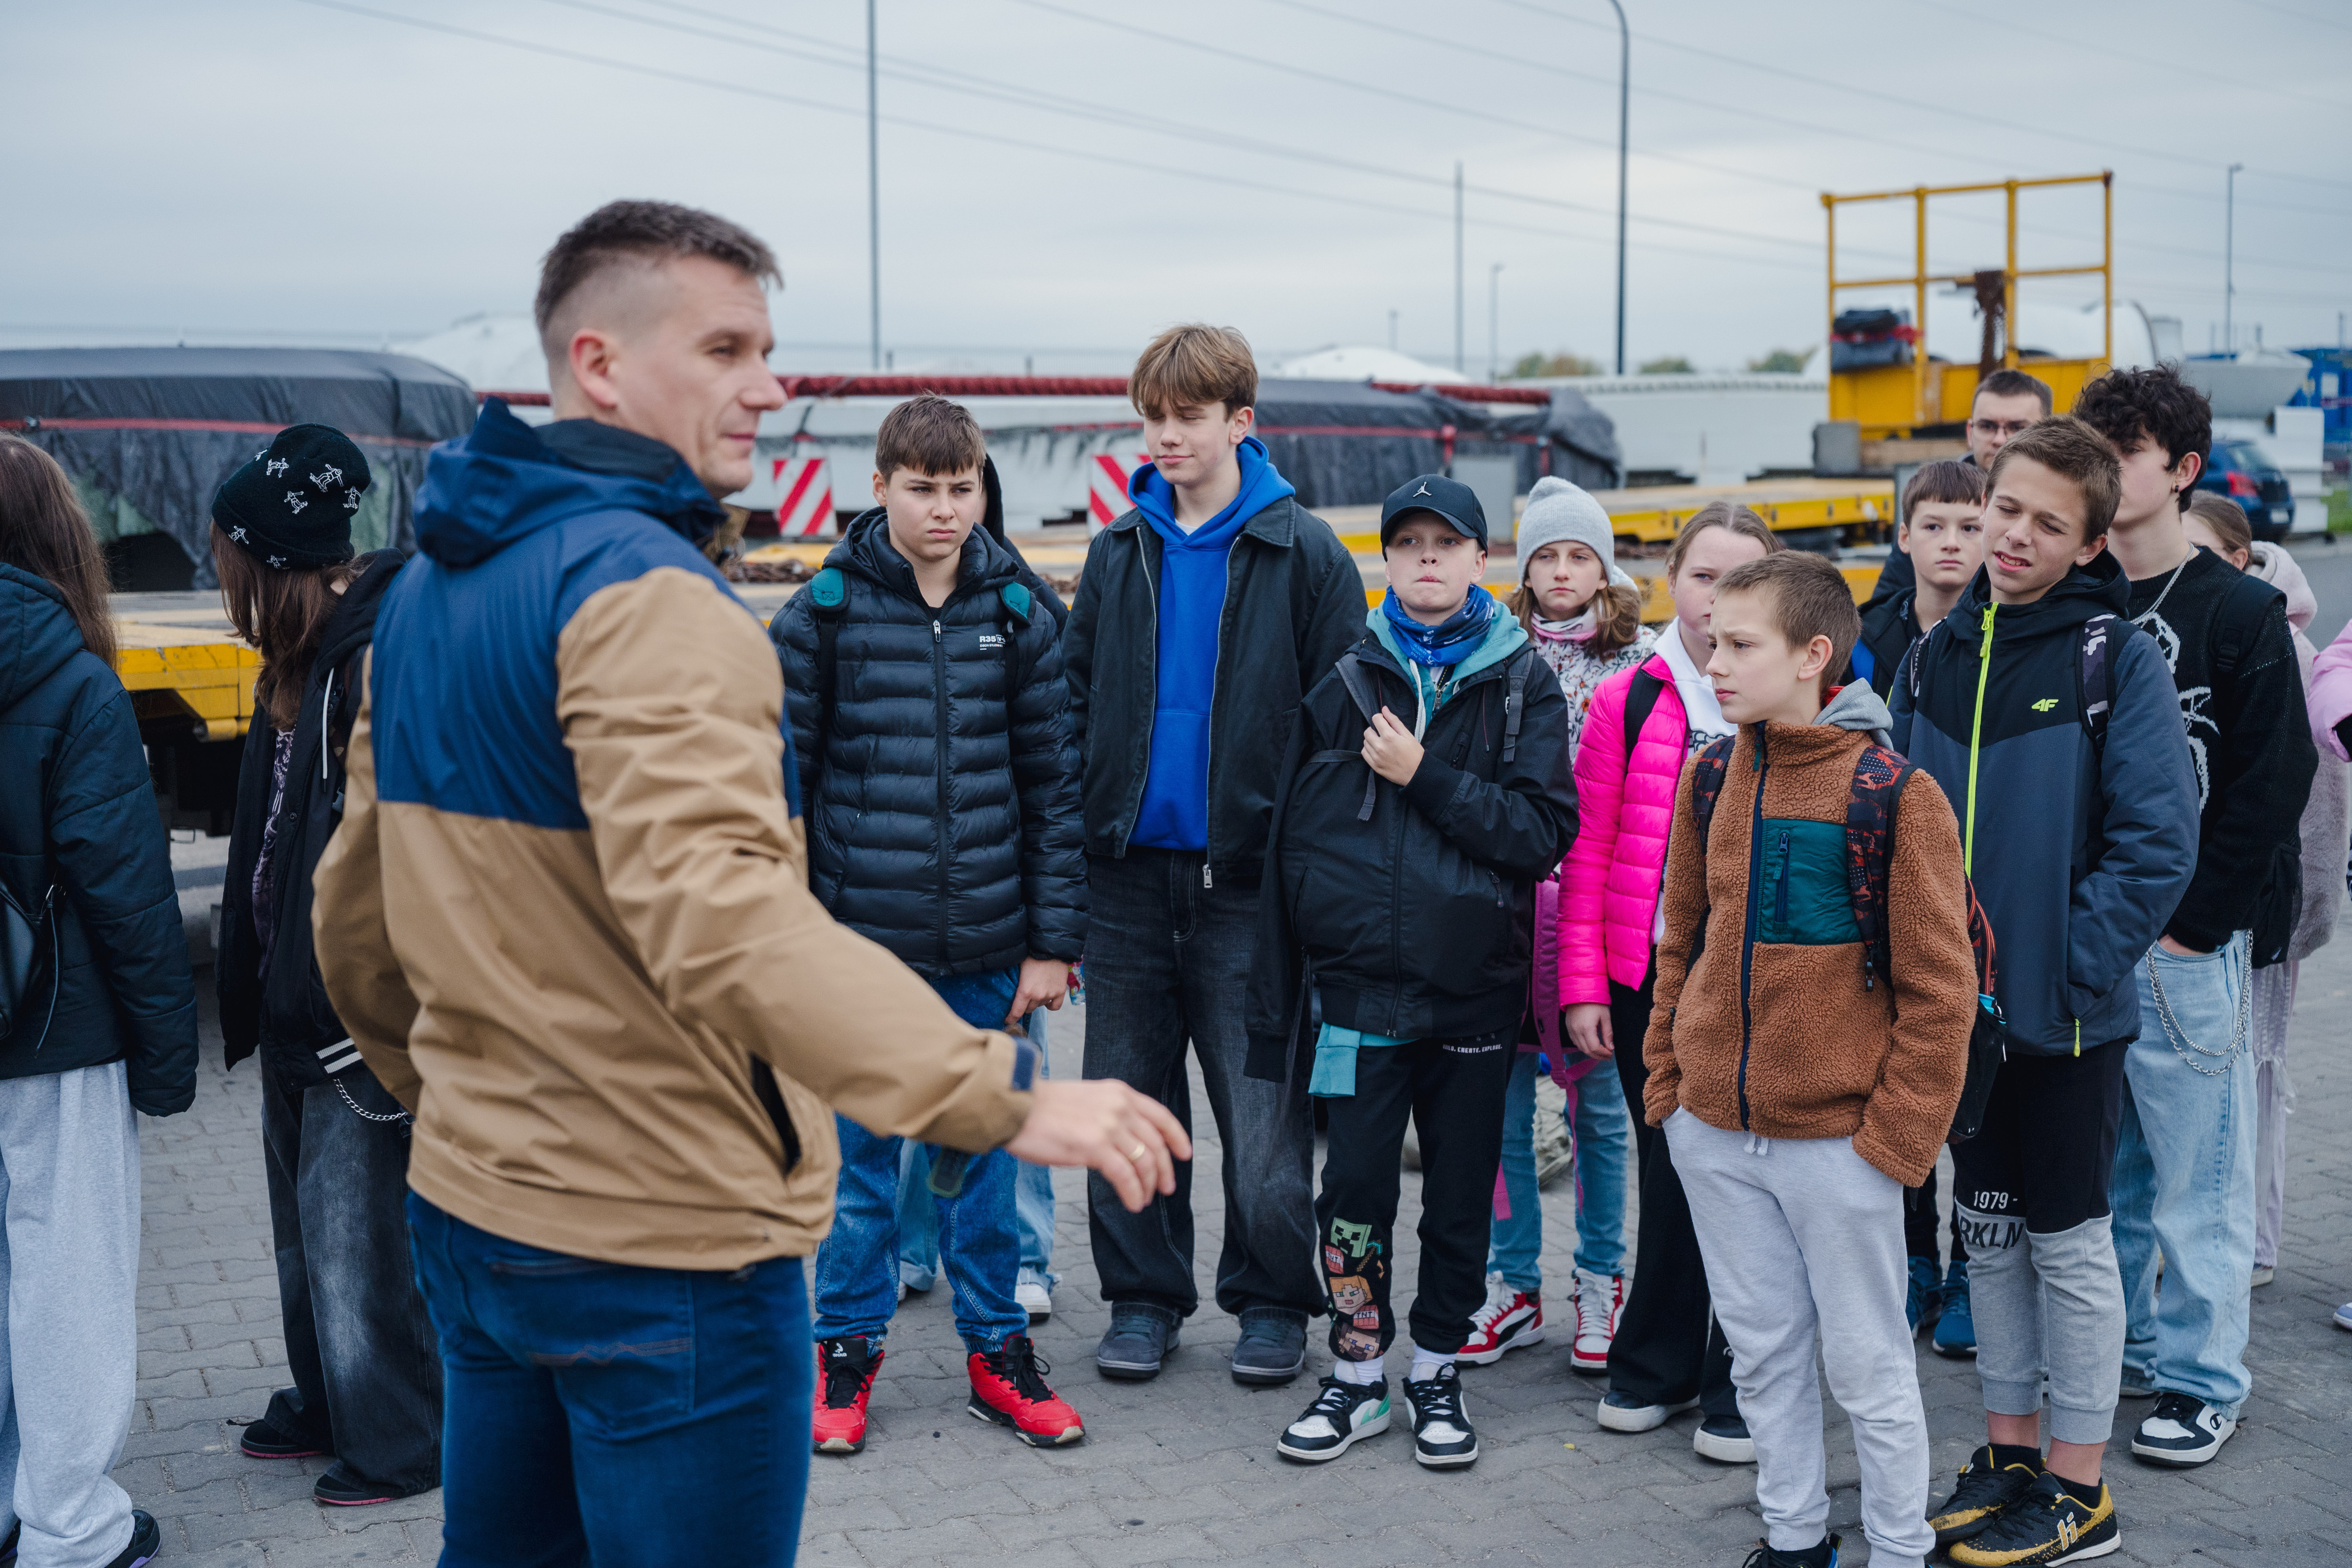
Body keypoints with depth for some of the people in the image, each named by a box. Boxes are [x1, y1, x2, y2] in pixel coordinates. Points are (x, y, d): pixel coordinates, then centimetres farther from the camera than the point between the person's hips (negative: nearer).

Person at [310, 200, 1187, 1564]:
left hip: (472, 1209, 9)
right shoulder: (643, 591, -19)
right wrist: (1004, 1093, -38)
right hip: (663, 1243, -9)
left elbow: (359, 913, 16)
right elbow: (717, 911, -34)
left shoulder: (429, 586, 9)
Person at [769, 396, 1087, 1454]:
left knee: (984, 1155, 11)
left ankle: (996, 1350, 25)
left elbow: (1053, 786, 6)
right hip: (861, 941, -1)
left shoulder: (1017, 615, 4)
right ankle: (847, 1350, 24)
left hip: (987, 952, 2)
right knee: (860, 1157, 8)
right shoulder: (823, 614, -2)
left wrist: (1053, 941, 2)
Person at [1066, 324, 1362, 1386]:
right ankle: (1144, 1298, 24)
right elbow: (1077, 704, 13)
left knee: (1264, 1112, 2)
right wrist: (1071, 844, 5)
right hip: (1129, 870, 4)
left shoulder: (1305, 555, -3)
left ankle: (1272, 1304, 19)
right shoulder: (1119, 552, 9)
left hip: (1247, 873, -4)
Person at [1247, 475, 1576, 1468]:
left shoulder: (1523, 686, 2)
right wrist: (1275, 999, 4)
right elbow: (1289, 844, 6)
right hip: (1363, 985, 0)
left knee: (1461, 1196, 9)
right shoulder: (1344, 681, 5)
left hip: (1477, 986, 0)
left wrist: (1426, 776, -17)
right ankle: (1359, 1375, 18)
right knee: (1355, 1189, 0)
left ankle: (1437, 1370, 26)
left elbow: (1544, 834, -9)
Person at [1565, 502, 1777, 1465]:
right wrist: (1582, 985, 1)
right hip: (1650, 975, 1)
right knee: (1667, 1173, 11)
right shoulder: (1627, 702, 4)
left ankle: (1741, 1391, 16)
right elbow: (1589, 852, 5)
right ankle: (1656, 1369, 26)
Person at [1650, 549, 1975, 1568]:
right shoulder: (1710, 776, 3)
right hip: (1713, 1135, 5)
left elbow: (1938, 990, -11)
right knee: (1762, 1350, 16)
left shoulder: (1895, 795, -13)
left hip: (1837, 1140, -5)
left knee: (1866, 1364, 8)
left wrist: (1896, 1137, -12)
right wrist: (1667, 1081, 8)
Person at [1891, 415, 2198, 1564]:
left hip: (2067, 1014, -5)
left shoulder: (2115, 658, -11)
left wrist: (2077, 965, -18)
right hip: (1955, 1005, 5)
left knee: (2069, 1242, 6)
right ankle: (2009, 1451, 30)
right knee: (1988, 1231, 15)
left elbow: (2157, 843, -15)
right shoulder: (1938, 654, 5)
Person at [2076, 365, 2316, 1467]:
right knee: (2098, 1161, 13)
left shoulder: (2240, 612, -5)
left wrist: (2193, 921, -11)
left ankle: (2200, 1377, 14)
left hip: (2187, 940, -4)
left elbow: (2273, 781, -7)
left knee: (2195, 1165, 2)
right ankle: (2112, 1346, 27)